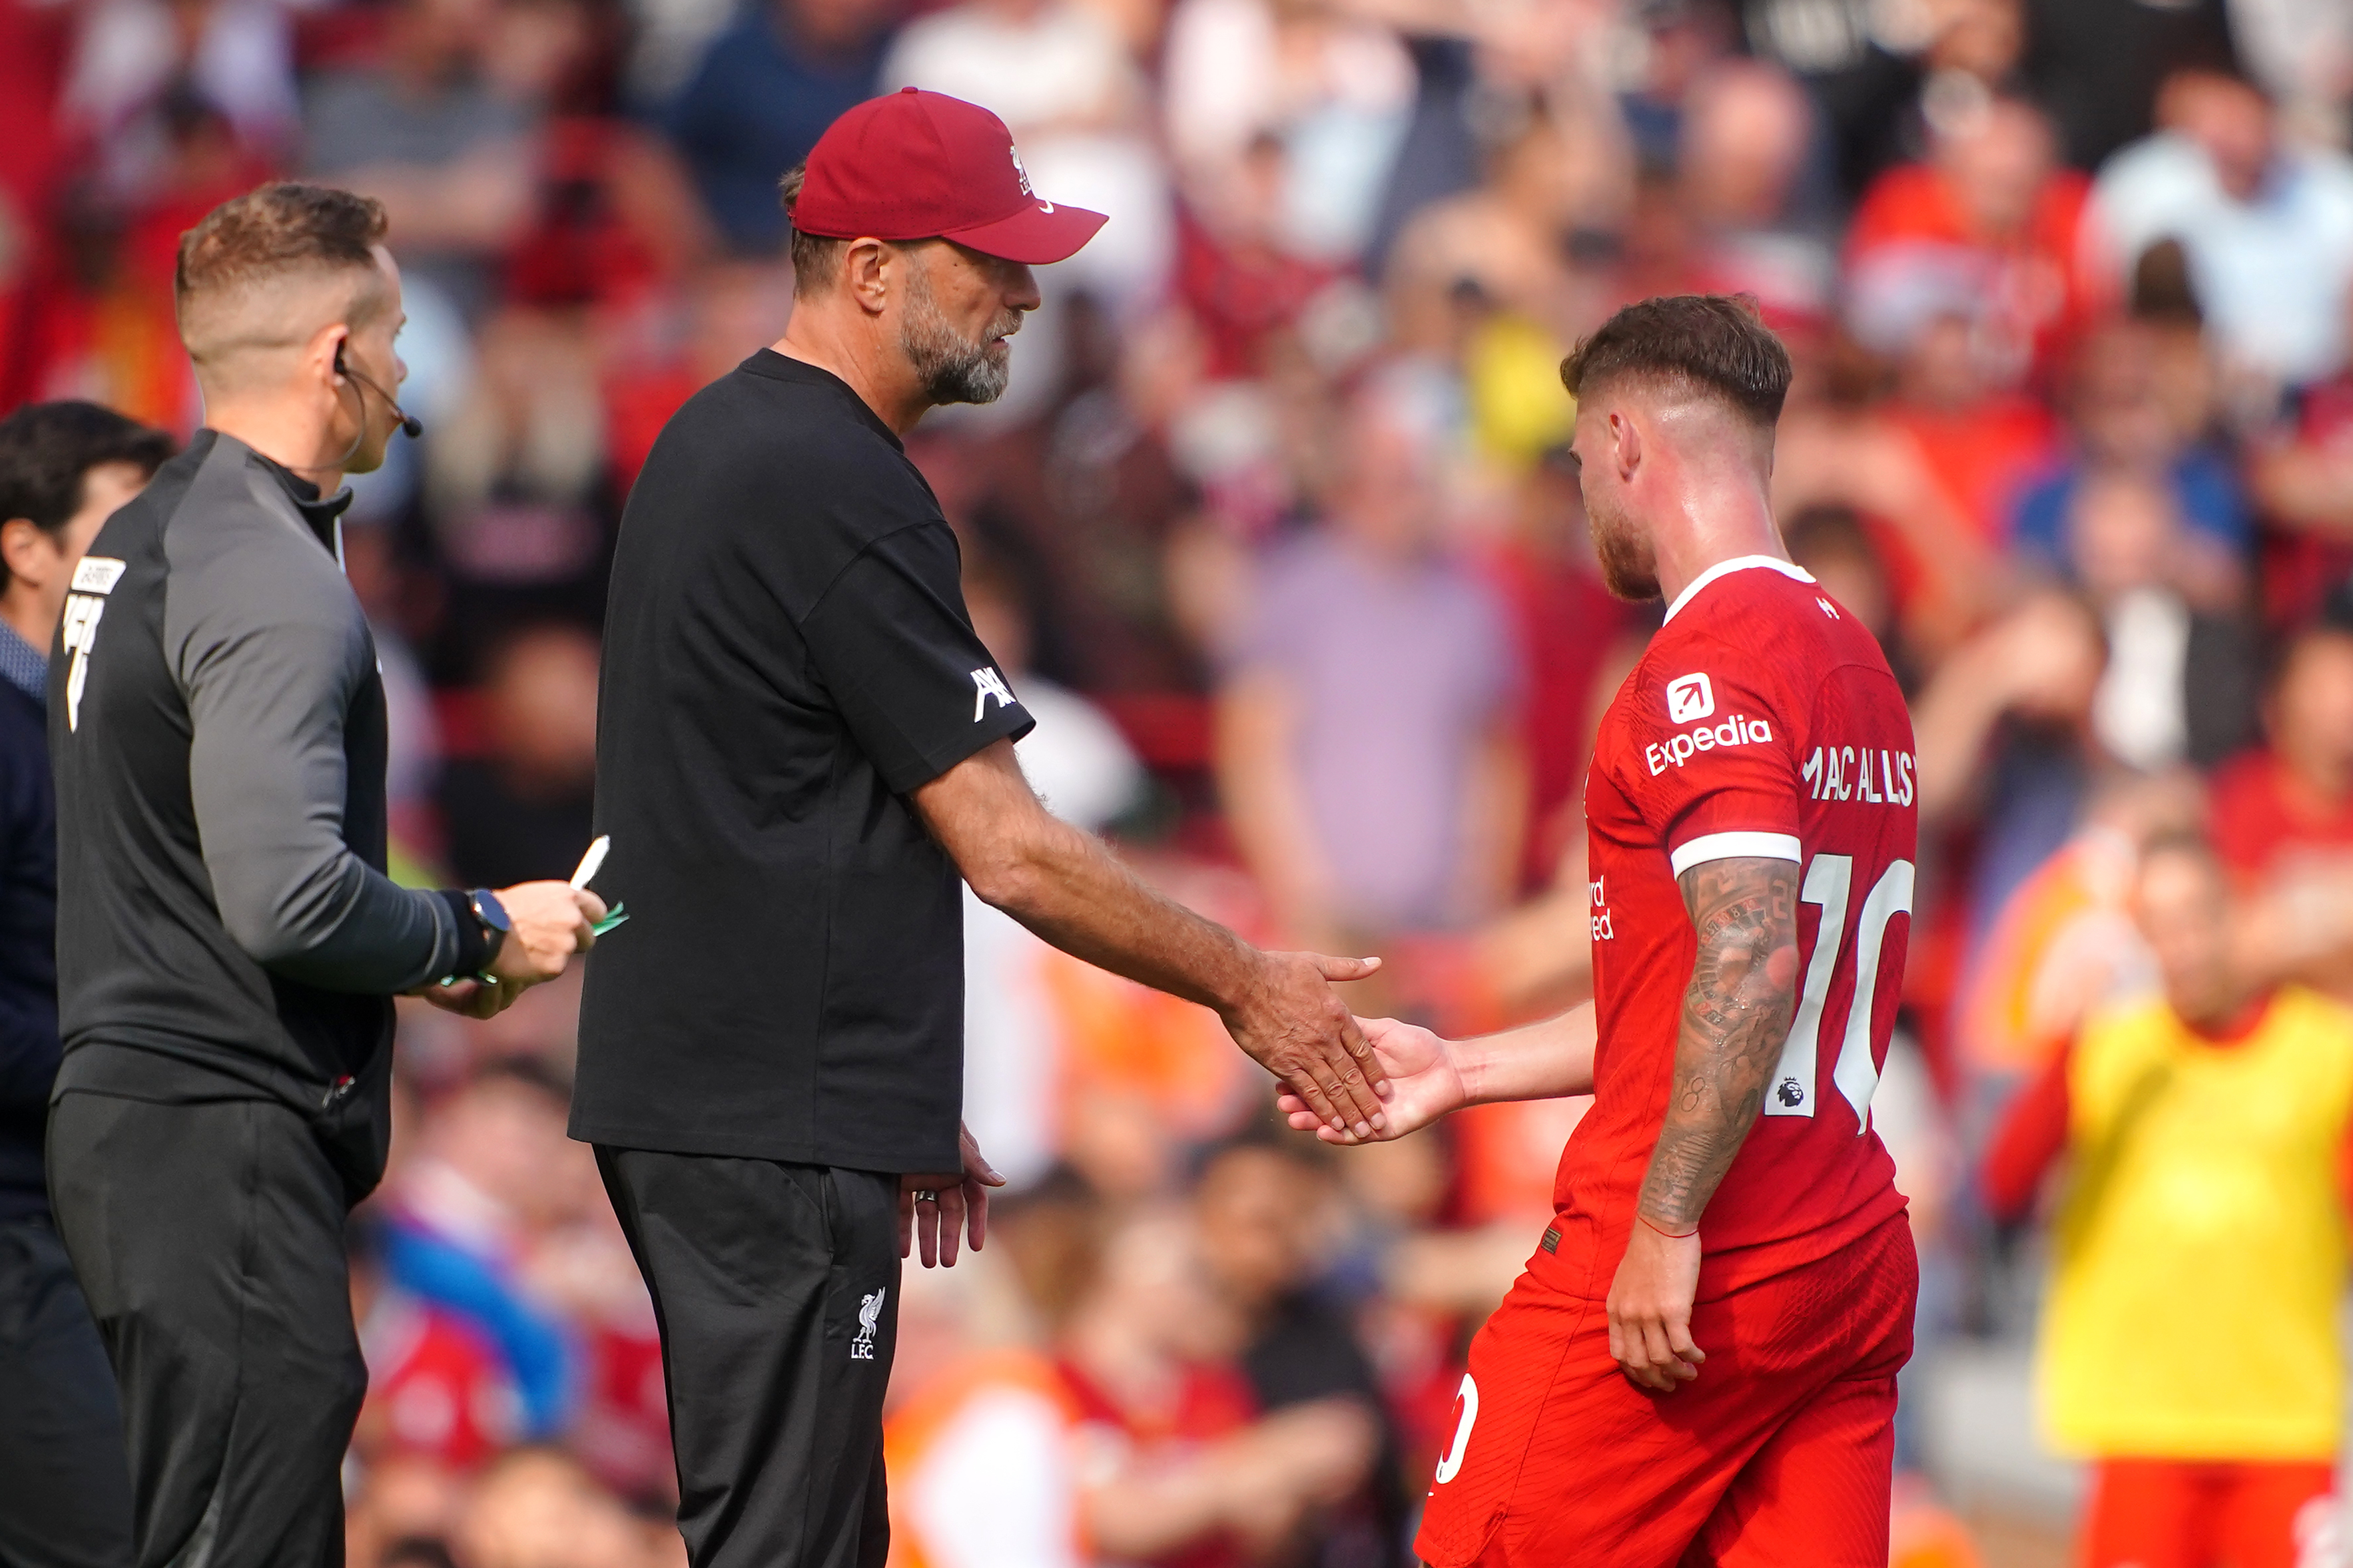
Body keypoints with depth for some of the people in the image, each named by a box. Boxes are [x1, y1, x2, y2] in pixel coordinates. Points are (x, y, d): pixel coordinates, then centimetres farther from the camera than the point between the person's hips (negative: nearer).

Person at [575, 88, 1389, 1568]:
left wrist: (905, 1106, 25)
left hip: (681, 1095, 11)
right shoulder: (843, 494, -16)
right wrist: (1241, 983, -3)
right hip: (779, 1129, -11)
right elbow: (1008, 851, -15)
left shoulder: (714, 445, 16)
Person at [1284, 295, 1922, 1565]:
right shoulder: (1856, 662, 19)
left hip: (1691, 1277, -8)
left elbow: (1752, 960, -23)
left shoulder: (1706, 664, -11)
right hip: (1854, 1268, 8)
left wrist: (1667, 1225, -22)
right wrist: (1461, 1070, 27)